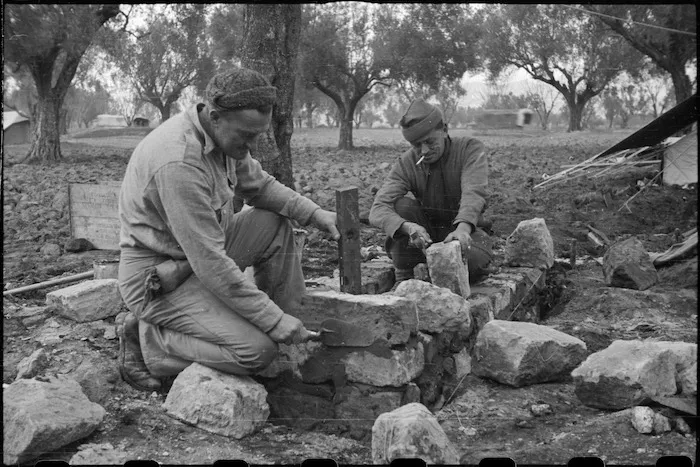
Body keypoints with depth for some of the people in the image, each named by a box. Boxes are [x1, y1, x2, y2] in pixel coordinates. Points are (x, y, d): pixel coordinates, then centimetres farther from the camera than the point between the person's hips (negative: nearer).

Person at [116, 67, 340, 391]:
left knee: (276, 225, 3)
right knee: (258, 350, -19)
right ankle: (144, 341, -4)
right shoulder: (178, 161, -32)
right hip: (158, 279, -9)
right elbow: (211, 265, -30)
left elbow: (259, 185, 15)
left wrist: (314, 213, 0)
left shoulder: (224, 134, -3)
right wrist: (273, 320, -24)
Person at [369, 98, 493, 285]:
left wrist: (463, 228, -54)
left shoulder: (471, 149, -16)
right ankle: (403, 278, -16)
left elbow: (473, 193, -33)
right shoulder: (406, 163, -14)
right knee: (402, 205, -27)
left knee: (475, 262, -35)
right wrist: (409, 227, -47)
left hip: (465, 229, -1)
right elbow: (378, 210, -26)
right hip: (426, 232, 2)